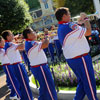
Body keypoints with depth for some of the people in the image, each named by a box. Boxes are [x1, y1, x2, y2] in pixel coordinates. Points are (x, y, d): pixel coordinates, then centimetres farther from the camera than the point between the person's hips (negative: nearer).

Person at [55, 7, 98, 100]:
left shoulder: (60, 29, 12)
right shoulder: (69, 26, -20)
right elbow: (88, 32, -19)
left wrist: (81, 21, 17)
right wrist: (85, 18, -6)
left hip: (71, 59, 10)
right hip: (80, 59, -10)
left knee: (82, 82, 20)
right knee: (89, 83, 1)